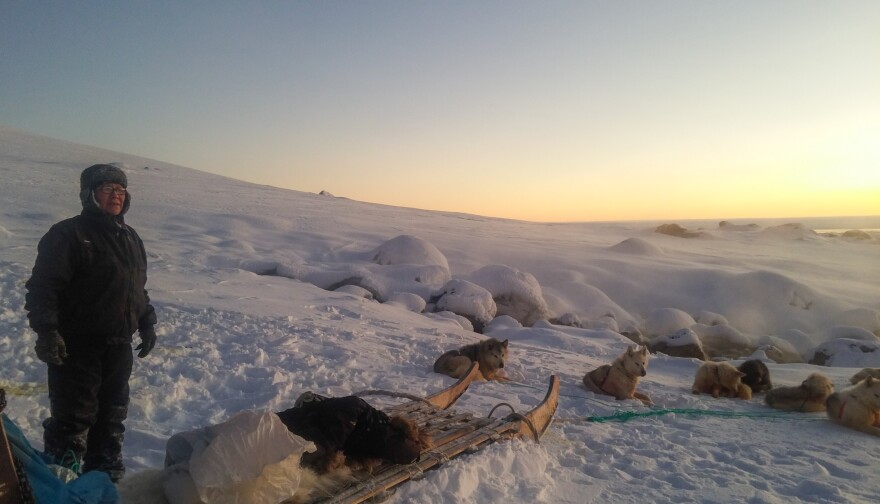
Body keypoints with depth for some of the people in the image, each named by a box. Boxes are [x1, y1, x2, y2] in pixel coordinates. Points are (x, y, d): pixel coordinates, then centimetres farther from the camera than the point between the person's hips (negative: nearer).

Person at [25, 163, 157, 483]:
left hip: (119, 348, 7)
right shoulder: (69, 234, -10)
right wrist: (47, 331, -24)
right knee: (74, 418, -2)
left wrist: (147, 324, 17)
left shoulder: (130, 238, 14)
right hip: (76, 347, -7)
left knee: (111, 415, 15)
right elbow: (42, 286, -16)